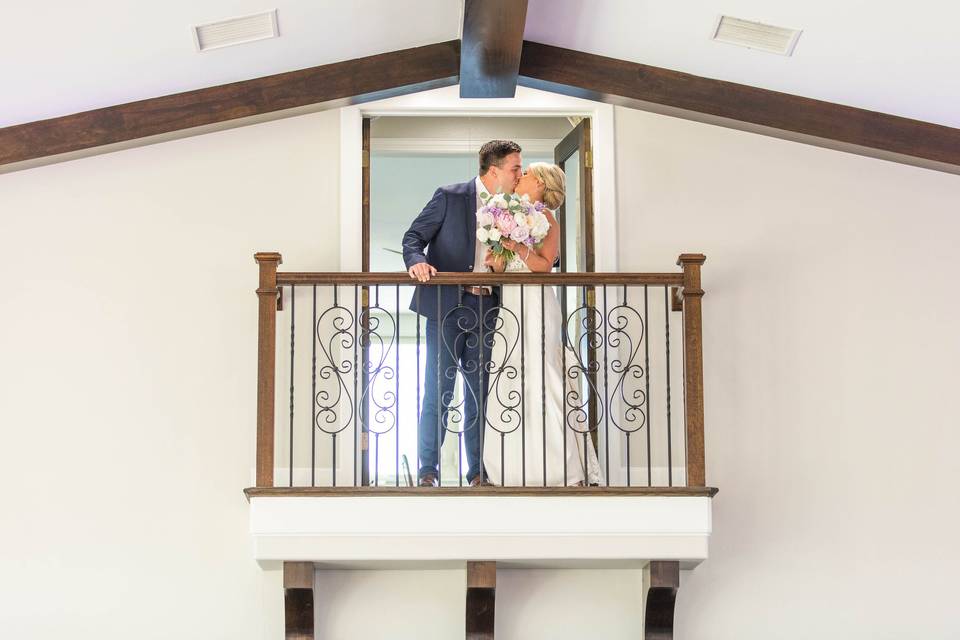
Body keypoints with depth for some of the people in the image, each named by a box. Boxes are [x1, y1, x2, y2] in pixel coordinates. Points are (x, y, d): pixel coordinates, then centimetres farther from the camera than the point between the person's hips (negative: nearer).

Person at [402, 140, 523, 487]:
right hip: (446, 305, -5)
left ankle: (477, 471, 14)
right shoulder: (450, 197, -5)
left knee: (478, 390, 8)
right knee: (438, 390, -4)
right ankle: (428, 470, 4)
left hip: (485, 309, 5)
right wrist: (417, 261, -25)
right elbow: (413, 236, -5)